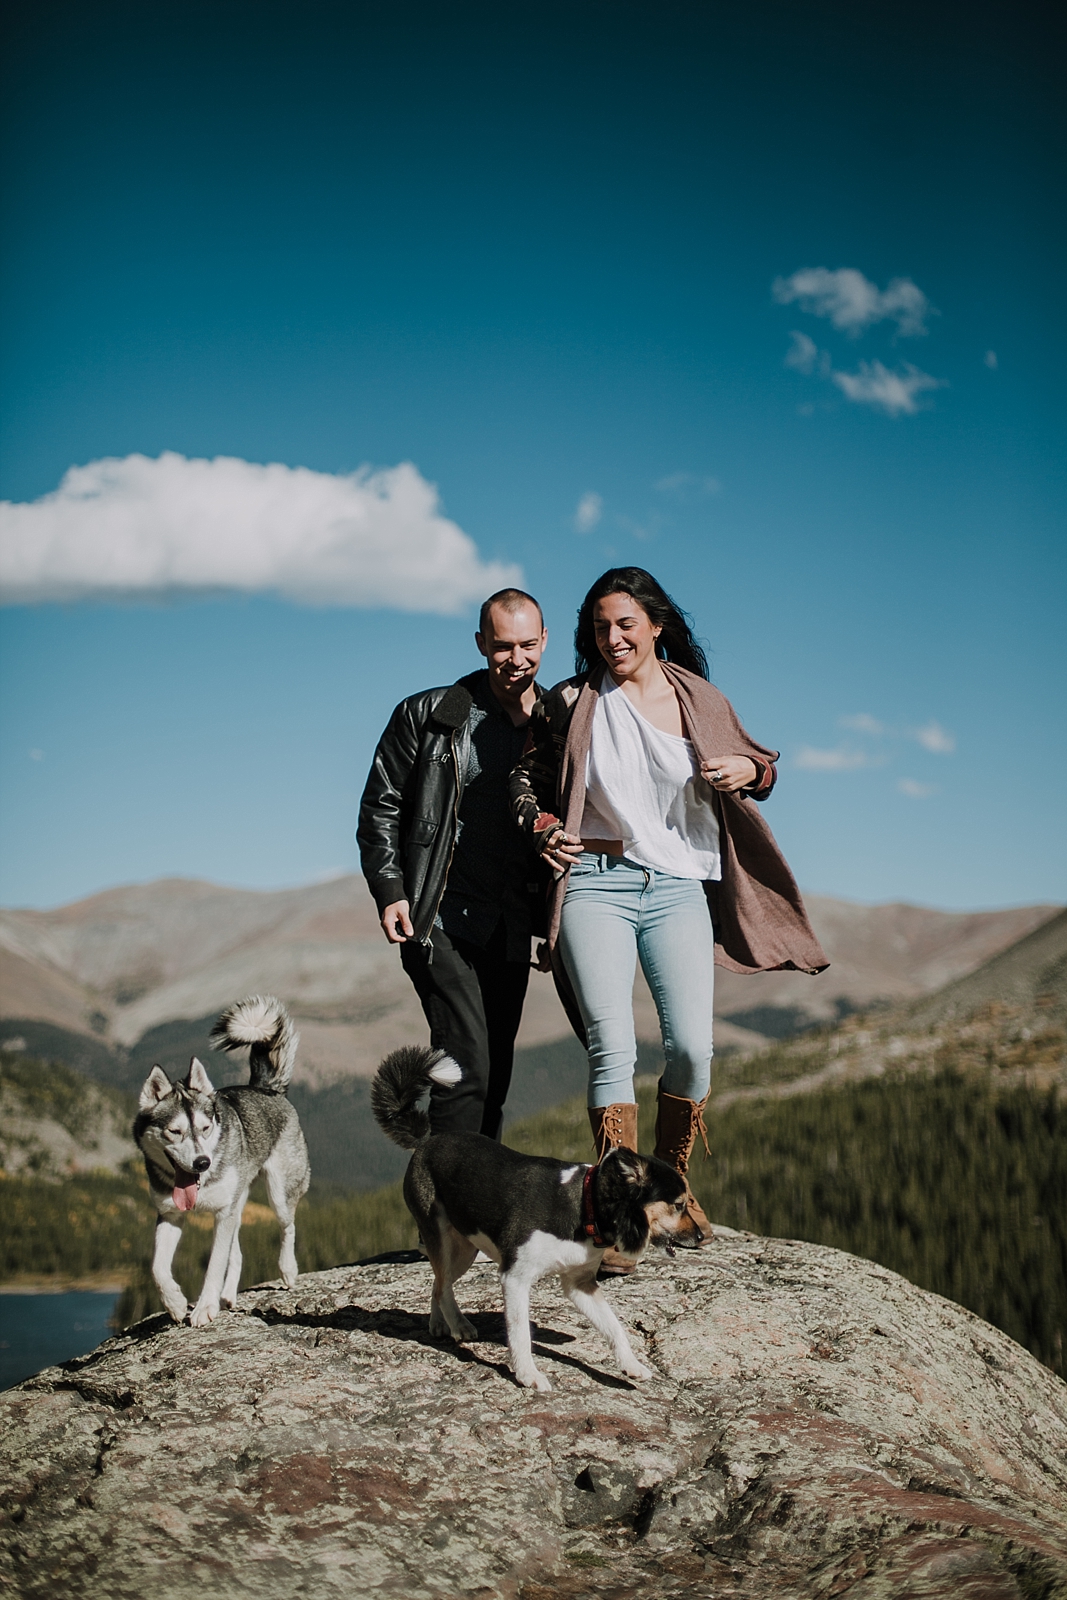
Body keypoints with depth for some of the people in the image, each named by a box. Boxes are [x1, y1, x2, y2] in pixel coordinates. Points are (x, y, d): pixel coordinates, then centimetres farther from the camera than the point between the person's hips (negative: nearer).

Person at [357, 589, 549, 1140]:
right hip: (441, 919, -4)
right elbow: (380, 808, 1)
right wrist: (390, 891, -9)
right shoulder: (427, 716, -1)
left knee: (495, 1074, 10)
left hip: (511, 925, 4)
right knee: (467, 1065, -15)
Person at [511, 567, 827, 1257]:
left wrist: (750, 771, -2)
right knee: (613, 1049, -13)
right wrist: (542, 829, -6)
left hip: (679, 890, 2)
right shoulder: (572, 703, 5)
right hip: (595, 886, -1)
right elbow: (526, 778, 13)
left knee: (693, 1047, -9)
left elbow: (758, 766, 21)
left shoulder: (703, 702, 10)